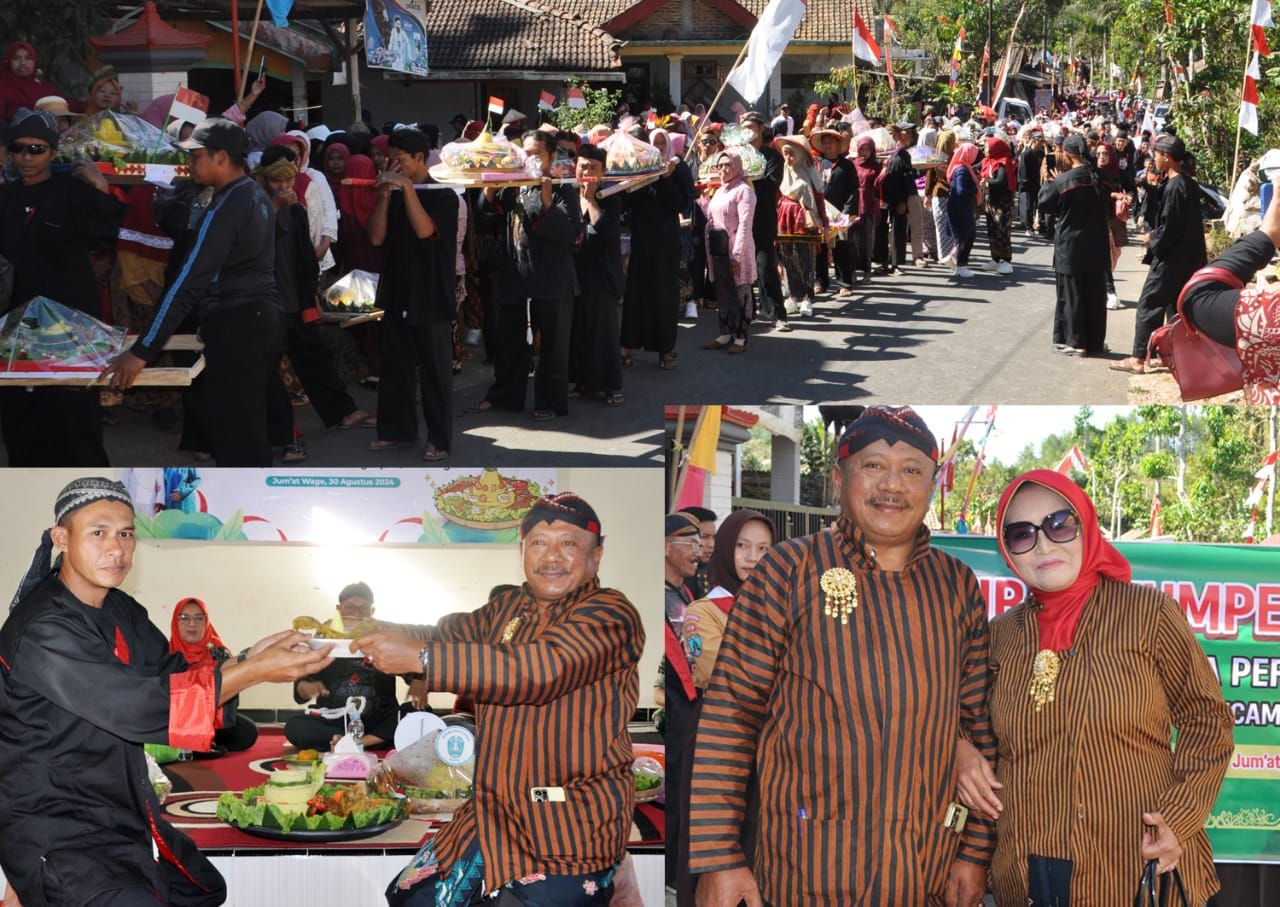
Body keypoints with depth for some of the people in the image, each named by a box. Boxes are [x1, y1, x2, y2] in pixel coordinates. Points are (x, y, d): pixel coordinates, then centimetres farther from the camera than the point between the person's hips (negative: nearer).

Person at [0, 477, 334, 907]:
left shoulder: (120, 610, 7)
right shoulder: (42, 631, -23)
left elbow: (170, 673, 7)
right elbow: (139, 706, -27)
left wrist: (248, 658, -10)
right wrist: (254, 673, -27)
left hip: (123, 808, 9)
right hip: (57, 830, -9)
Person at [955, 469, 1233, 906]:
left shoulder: (1149, 612, -5)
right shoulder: (1002, 634, 5)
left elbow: (1206, 717, -1)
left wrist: (1181, 816, -12)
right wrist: (960, 750, -2)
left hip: (1142, 869, -3)